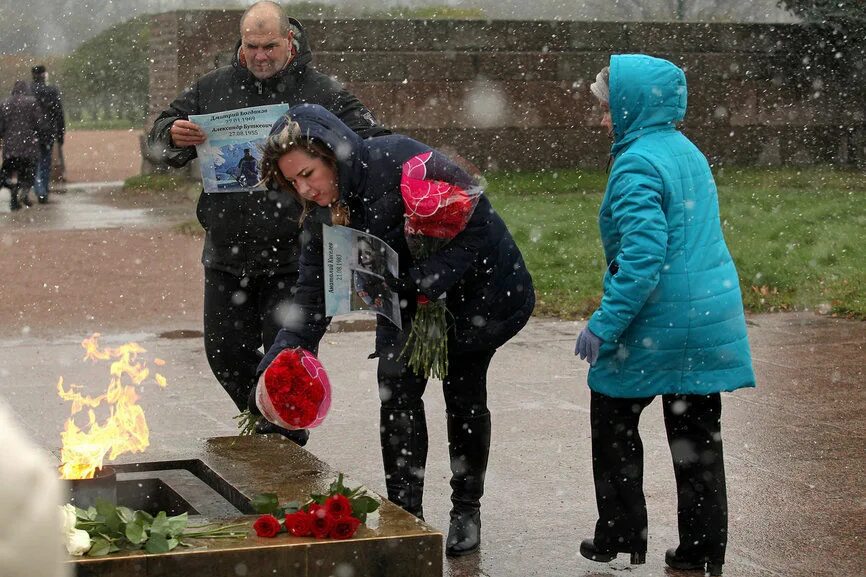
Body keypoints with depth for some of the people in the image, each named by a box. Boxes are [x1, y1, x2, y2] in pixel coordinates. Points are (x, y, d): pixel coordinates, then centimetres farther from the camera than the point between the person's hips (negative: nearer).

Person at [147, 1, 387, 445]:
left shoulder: (323, 93, -4)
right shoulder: (214, 88, 6)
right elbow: (160, 138, 13)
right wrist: (174, 136, -12)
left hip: (293, 255, -4)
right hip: (227, 254, 4)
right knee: (226, 352, 12)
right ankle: (264, 425, 36)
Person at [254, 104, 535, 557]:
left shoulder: (399, 161, -33)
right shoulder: (322, 216, -12)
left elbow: (476, 218, -31)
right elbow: (312, 298, -13)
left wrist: (429, 281, -38)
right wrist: (278, 366, -25)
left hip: (480, 285, -5)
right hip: (406, 302, 5)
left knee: (464, 393, 3)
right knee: (397, 388, -6)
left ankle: (467, 511, 21)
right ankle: (405, 514, 5)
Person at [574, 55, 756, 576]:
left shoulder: (638, 164, -17)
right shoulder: (689, 152, 12)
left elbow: (643, 254, -26)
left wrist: (605, 324, -23)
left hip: (659, 320, -8)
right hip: (713, 315, 8)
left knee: (613, 420, 11)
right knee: (698, 437, 12)